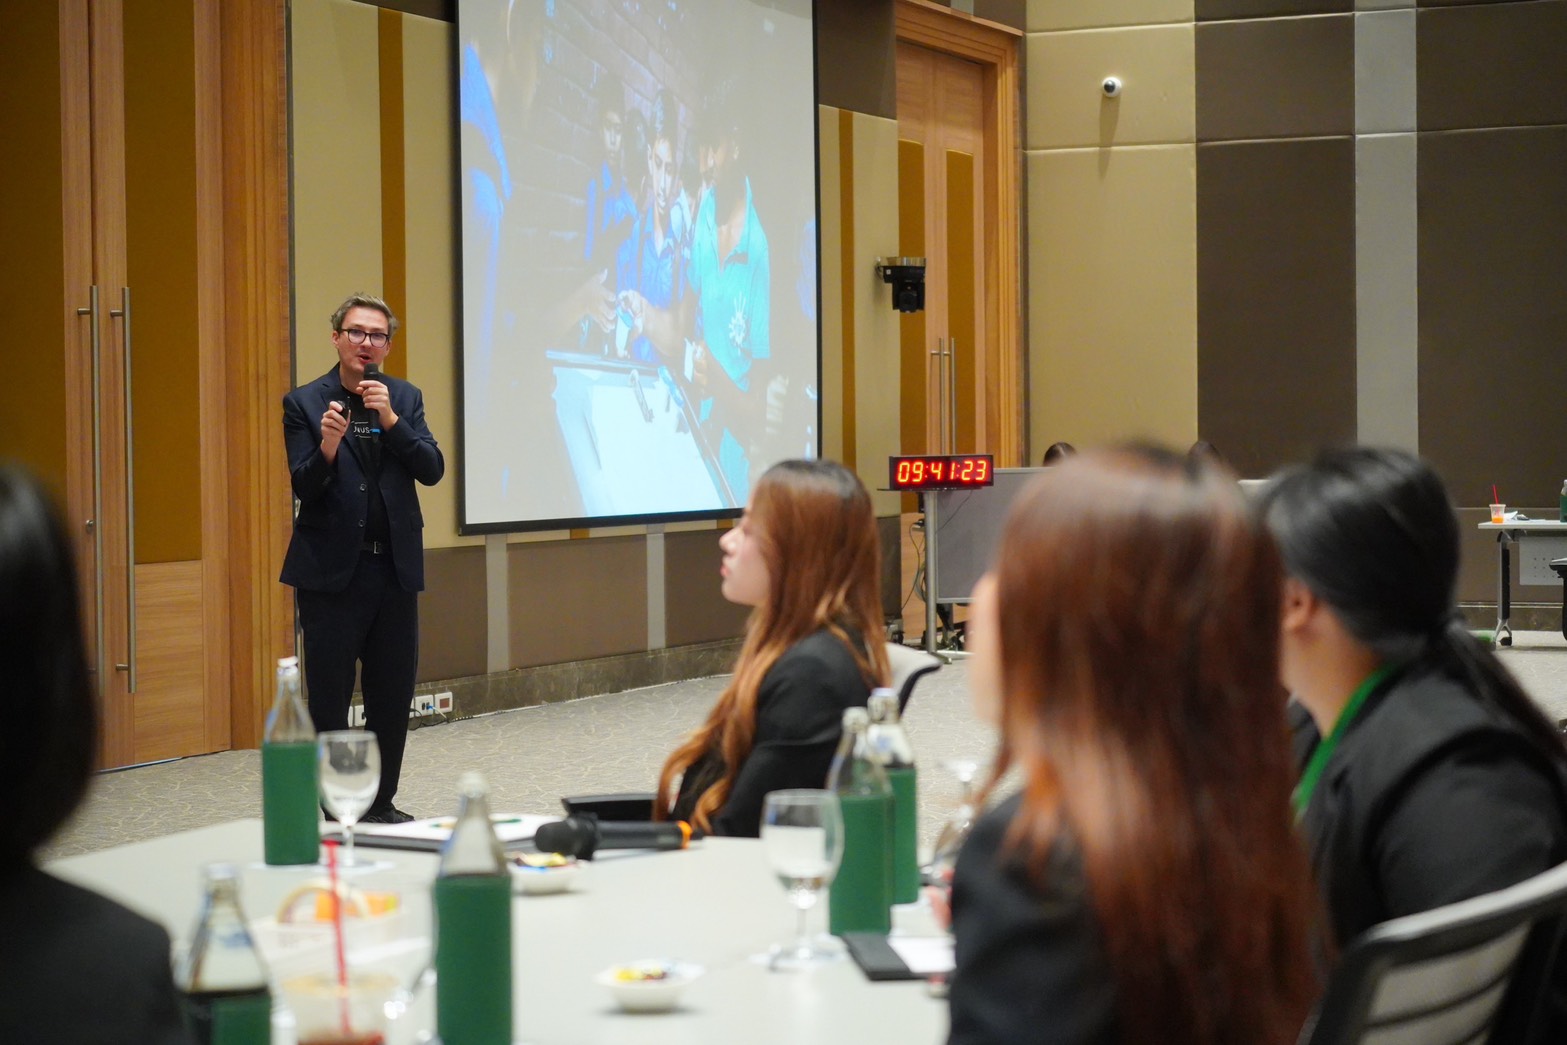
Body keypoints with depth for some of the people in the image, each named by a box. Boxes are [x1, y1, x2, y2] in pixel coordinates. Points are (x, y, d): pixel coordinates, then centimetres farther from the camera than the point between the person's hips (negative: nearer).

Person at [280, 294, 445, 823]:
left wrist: (391, 420, -15)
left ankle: (380, 804, 20)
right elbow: (303, 486, -8)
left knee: (393, 695, 8)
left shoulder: (405, 398, 8)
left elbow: (432, 470, -3)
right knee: (327, 698, -1)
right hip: (331, 569, -3)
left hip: (394, 566, 4)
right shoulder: (304, 403, -1)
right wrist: (327, 448, -27)